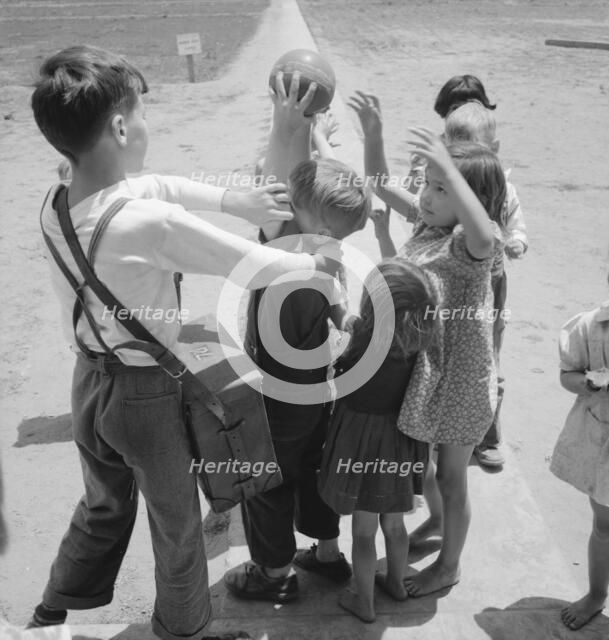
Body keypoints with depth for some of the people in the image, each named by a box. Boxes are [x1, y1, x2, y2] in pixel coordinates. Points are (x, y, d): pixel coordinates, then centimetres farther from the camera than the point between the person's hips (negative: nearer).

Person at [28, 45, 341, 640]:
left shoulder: (53, 207, -8)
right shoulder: (154, 223, -30)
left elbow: (156, 185, 6)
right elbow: (254, 267, -18)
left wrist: (233, 200, 6)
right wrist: (315, 262, -1)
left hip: (88, 381, 7)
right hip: (147, 392, -7)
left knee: (103, 508, 30)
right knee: (176, 525, 19)